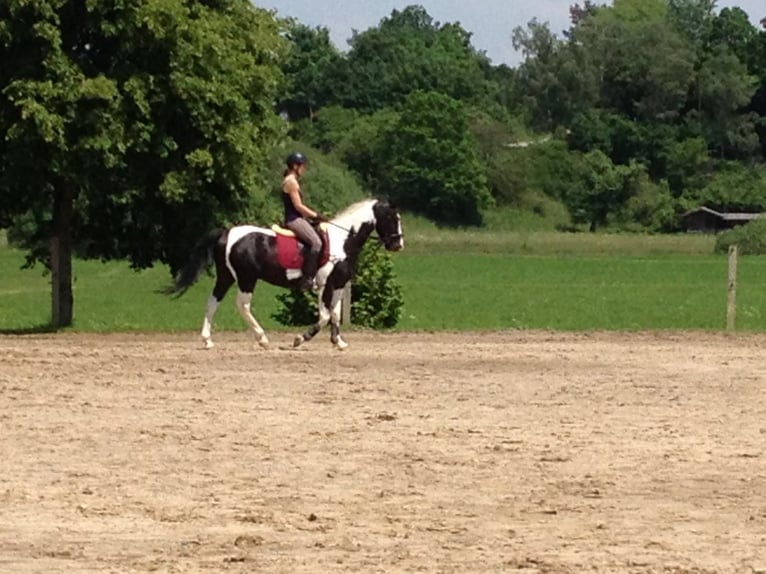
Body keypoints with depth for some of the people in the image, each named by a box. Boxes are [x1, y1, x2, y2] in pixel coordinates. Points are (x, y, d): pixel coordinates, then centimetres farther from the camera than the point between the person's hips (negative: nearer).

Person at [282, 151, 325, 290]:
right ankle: (307, 278, -27)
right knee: (316, 242, -24)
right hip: (294, 220, -11)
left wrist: (313, 215, 13)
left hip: (296, 218, 11)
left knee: (321, 238, 12)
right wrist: (316, 215, -10)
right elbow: (298, 206, -17)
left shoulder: (293, 181, 19)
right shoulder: (291, 182, -13)